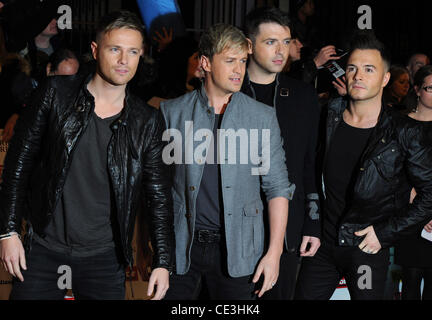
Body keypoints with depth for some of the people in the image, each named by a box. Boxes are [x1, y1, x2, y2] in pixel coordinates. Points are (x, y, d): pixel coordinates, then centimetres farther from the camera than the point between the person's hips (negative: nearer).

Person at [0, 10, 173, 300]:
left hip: (104, 255, 1)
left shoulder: (147, 122, 0)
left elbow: (158, 195, 3)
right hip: (44, 247, 0)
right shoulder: (56, 94, -3)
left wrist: (163, 262, -2)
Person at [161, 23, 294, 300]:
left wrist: (274, 253, -3)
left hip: (237, 250, 0)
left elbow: (277, 187, 3)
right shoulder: (172, 112, 3)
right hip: (181, 246, 0)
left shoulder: (263, 117, 3)